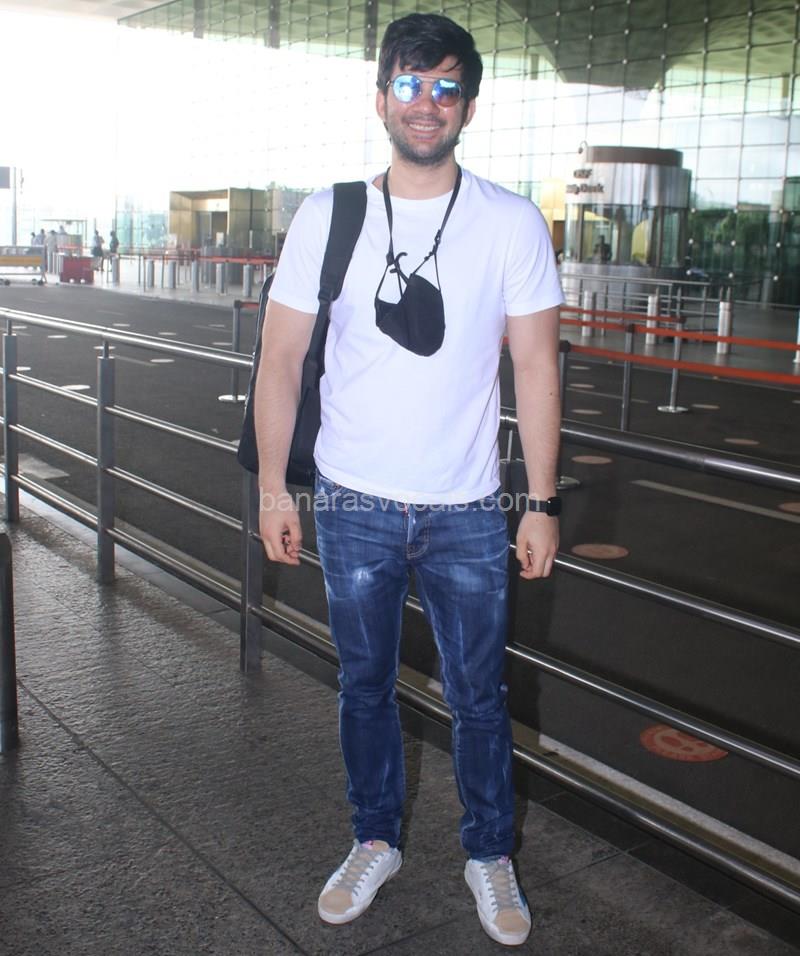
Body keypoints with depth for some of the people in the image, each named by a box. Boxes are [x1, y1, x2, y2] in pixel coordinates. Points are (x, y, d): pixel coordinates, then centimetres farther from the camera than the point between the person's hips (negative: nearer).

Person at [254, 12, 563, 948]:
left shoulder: (513, 224, -3)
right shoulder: (326, 218, -2)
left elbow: (535, 366, -2)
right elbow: (281, 356, 1)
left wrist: (543, 502, -3)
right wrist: (271, 487, -2)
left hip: (467, 514, -1)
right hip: (354, 506, 1)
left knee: (478, 695, 10)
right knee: (364, 685, 16)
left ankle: (490, 855, 33)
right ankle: (375, 842, 37)